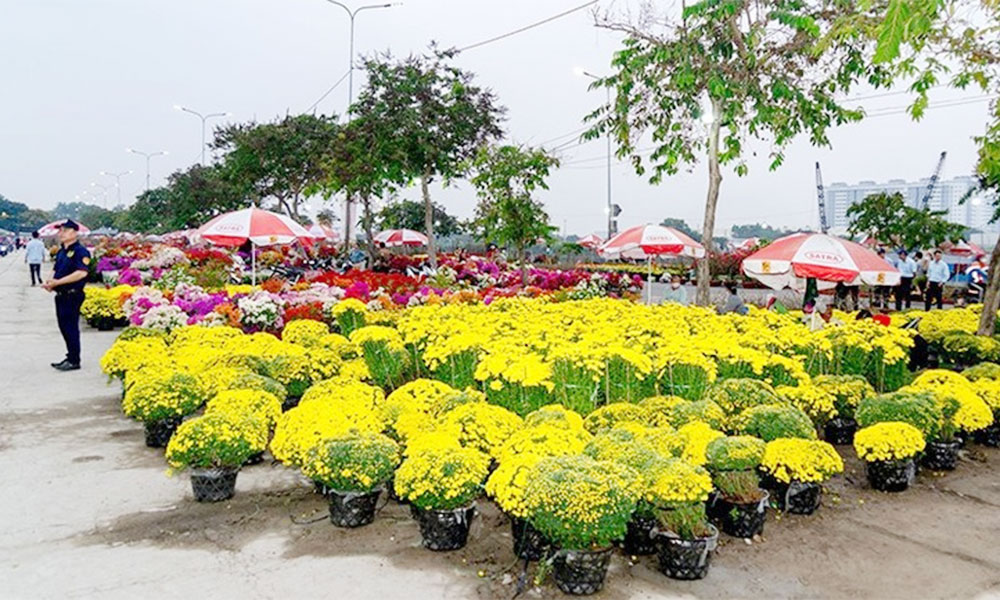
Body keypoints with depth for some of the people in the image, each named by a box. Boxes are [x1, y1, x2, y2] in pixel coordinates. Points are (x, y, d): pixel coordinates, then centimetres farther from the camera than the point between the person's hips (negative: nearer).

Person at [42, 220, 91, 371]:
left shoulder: (80, 251, -13)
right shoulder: (61, 252, 17)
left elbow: (82, 272, -23)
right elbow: (56, 270, 24)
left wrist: (58, 282, -22)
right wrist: (50, 282, 2)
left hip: (73, 295, -9)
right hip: (61, 295, 9)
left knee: (71, 327, -4)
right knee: (63, 326, 14)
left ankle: (74, 361, 4)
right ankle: (70, 357, 25)